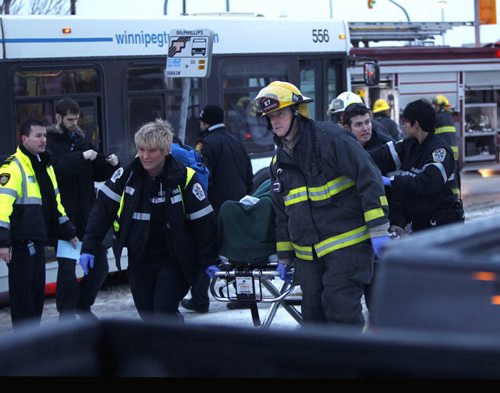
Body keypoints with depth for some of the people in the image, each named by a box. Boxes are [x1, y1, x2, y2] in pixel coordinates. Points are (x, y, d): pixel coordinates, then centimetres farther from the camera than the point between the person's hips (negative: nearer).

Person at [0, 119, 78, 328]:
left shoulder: (45, 166, 17)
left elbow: (55, 202, 26)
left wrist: (69, 232, 25)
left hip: (38, 239, 9)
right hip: (20, 241, -9)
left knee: (38, 289, 13)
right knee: (22, 291, -4)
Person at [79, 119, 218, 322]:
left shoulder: (184, 178, -13)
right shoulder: (127, 175, -6)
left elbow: (203, 221, -9)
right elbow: (102, 209, -3)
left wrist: (209, 260, -10)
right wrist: (89, 248, -9)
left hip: (174, 259, -4)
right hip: (139, 258, 4)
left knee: (164, 312, -15)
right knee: (147, 314, 8)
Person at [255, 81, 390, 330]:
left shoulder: (330, 137, -10)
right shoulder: (279, 160, 14)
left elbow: (369, 179, -13)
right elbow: (282, 213, 23)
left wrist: (378, 229, -17)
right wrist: (284, 256, 23)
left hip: (346, 244, -7)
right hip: (308, 254, 7)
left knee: (340, 305, -13)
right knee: (313, 312, 9)